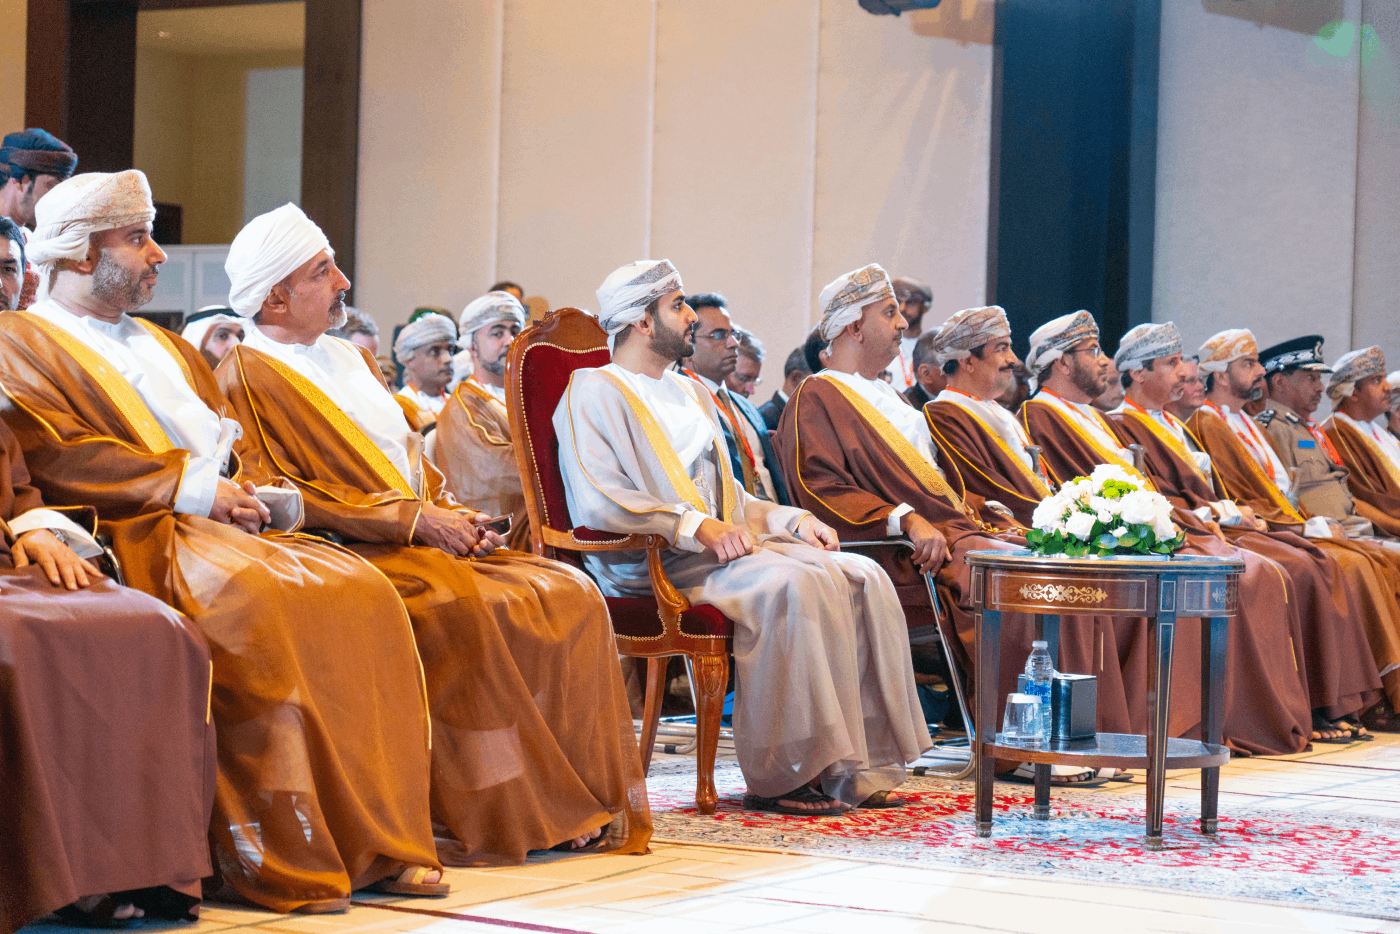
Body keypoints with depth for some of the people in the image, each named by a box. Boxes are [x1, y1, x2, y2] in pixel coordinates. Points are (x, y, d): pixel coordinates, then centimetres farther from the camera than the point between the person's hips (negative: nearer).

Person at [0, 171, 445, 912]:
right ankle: (279, 862, -32)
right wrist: (191, 488, -15)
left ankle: (376, 840, -17)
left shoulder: (160, 344, 30)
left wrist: (257, 489, 2)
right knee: (252, 601, -35)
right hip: (139, 533, -8)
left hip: (230, 518, 8)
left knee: (361, 593, -16)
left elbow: (230, 437, 26)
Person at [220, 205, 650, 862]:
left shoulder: (351, 358, 23)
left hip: (429, 537, 8)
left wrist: (453, 513, 2)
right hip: (353, 554, -8)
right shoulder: (247, 376, -4)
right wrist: (414, 518, -17)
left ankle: (588, 797, -14)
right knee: (465, 609, -35)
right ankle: (499, 815, -28)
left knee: (569, 595, -11)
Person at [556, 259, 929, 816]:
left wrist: (792, 518, 8)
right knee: (793, 584, -33)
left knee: (863, 577, -13)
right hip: (653, 562, -8)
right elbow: (596, 502, -17)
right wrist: (696, 526, -23)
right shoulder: (594, 392, -3)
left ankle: (858, 767, -16)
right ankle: (781, 776, -30)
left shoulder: (691, 394, 26)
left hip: (722, 543, 8)